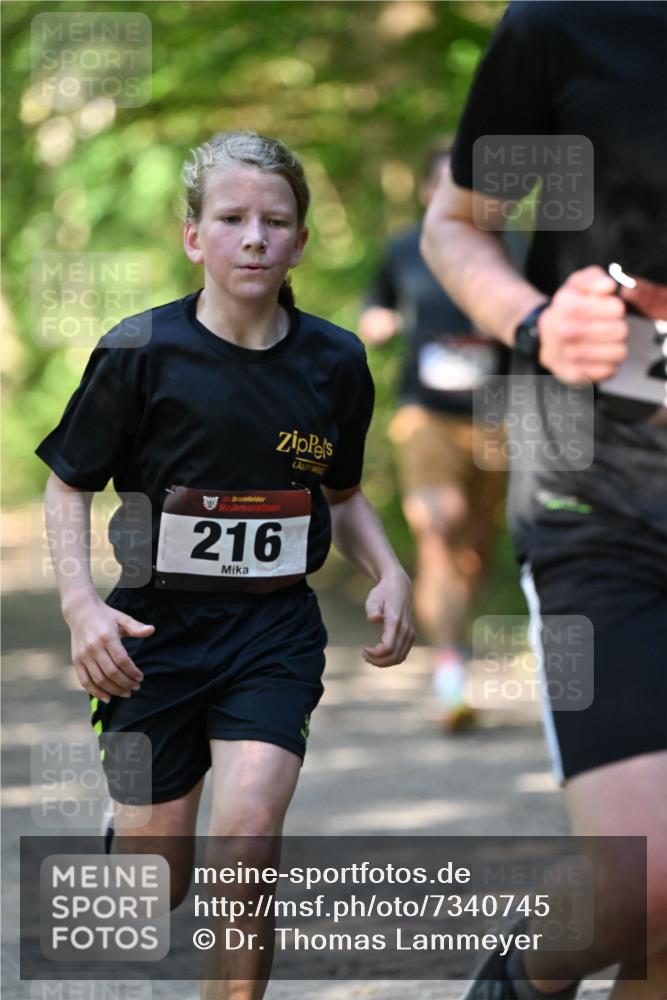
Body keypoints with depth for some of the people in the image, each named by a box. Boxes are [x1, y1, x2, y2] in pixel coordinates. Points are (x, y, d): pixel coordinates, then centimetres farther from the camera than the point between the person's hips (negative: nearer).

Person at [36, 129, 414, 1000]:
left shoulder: (334, 363, 0)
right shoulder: (141, 353, -9)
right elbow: (68, 486, 0)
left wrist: (389, 576, 0)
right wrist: (81, 605, -15)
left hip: (276, 630, 1)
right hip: (156, 628, -1)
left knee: (248, 829, -22)